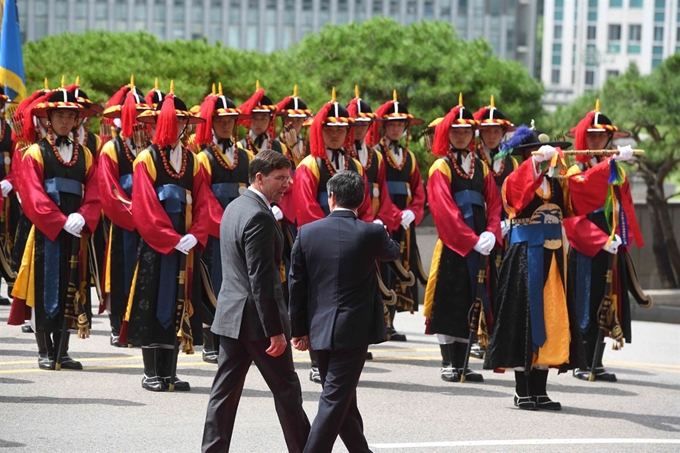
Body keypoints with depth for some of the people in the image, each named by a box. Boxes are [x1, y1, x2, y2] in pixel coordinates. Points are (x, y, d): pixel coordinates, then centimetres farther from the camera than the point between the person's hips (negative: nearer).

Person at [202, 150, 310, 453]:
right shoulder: (259, 217, -19)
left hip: (230, 316, 9)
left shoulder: (234, 207, 12)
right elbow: (261, 279, -23)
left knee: (225, 390, 9)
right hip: (257, 318, -9)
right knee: (286, 388, 3)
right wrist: (276, 331, -21)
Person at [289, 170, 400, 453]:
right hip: (354, 331, -4)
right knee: (335, 401, -4)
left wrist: (299, 330, 10)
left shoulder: (307, 233, -2)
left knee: (342, 399, 17)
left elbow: (296, 285, 0)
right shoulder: (371, 233, -8)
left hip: (319, 330, 4)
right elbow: (393, 252, 16)